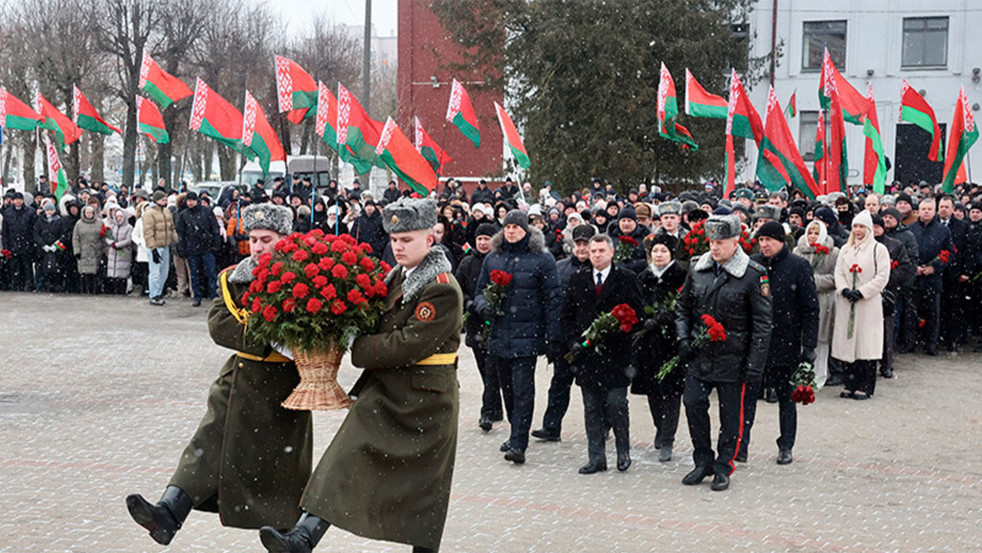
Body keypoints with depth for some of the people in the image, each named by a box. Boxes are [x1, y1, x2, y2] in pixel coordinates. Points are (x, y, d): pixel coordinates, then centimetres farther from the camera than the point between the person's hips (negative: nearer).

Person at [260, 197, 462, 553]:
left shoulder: (443, 289, -16)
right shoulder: (398, 277, 12)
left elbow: (409, 345, -23)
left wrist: (356, 350, -16)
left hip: (424, 400, -7)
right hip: (383, 391, 7)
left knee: (424, 483, 7)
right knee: (343, 462, -4)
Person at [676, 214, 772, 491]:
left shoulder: (753, 275, -9)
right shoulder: (697, 268, 4)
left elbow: (762, 323, -8)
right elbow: (683, 307, 15)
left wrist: (755, 364, -11)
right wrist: (683, 339, 1)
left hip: (733, 357, -4)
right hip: (699, 355, 4)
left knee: (730, 413, 5)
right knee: (693, 402, 0)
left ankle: (723, 468, 19)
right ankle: (703, 462, 17)